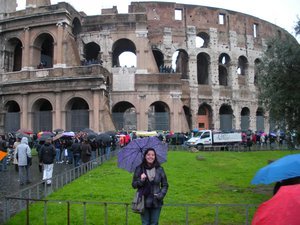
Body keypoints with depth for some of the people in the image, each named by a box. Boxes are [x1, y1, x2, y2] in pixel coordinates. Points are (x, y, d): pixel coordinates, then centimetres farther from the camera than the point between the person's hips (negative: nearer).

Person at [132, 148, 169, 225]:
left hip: (156, 202, 1)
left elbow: (165, 185, 5)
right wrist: (141, 180, -19)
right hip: (144, 202, -1)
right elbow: (134, 185, -1)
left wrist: (161, 195, -10)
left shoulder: (159, 169, -2)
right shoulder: (139, 169, -4)